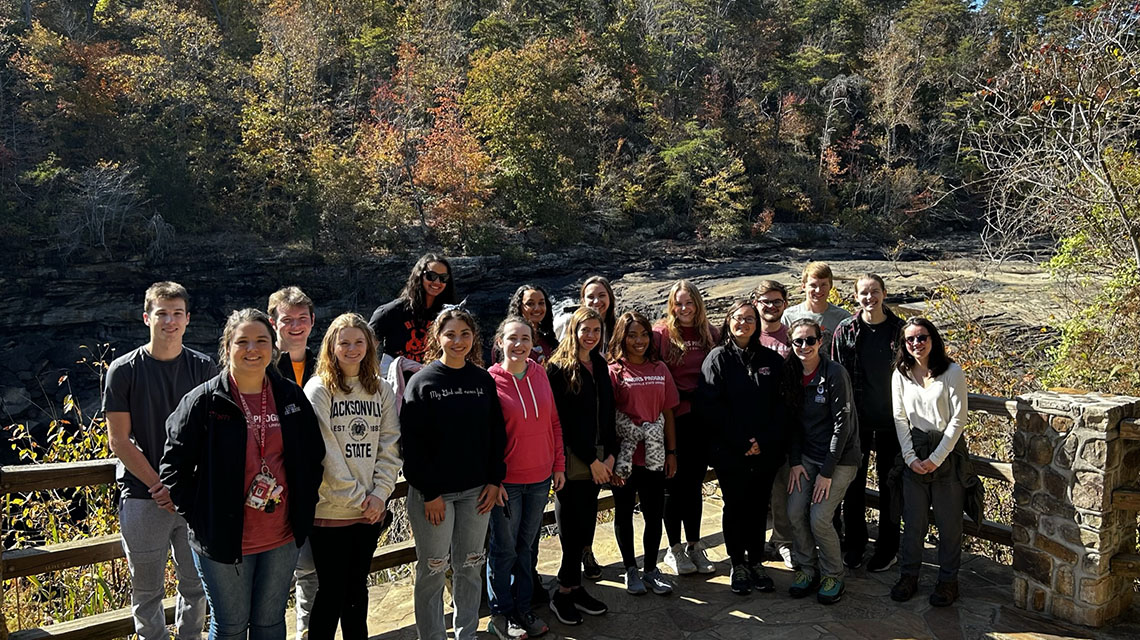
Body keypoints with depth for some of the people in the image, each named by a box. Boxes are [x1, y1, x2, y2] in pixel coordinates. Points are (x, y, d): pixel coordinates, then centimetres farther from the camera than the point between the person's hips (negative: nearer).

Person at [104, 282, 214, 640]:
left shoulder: (203, 368, 3)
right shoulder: (124, 370, -3)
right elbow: (119, 441, -4)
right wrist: (160, 487, -11)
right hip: (143, 498, -2)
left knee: (196, 585, 12)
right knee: (147, 591, 9)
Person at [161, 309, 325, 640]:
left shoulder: (292, 397, 1)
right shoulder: (203, 401, -10)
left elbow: (314, 456, 9)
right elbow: (174, 467, -8)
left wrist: (304, 508, 3)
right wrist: (199, 519, -10)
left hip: (282, 538, 3)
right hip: (223, 539, -3)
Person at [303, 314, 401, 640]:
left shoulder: (382, 390, 7)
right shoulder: (318, 389, -5)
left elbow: (390, 447, 5)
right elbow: (325, 452, -11)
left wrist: (379, 493, -7)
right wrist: (356, 497, -13)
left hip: (372, 510, 4)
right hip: (330, 510, -4)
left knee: (358, 587, 15)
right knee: (331, 591, 3)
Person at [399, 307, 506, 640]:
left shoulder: (484, 380, 4)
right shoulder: (422, 381, -8)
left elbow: (497, 433, 8)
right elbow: (411, 442, -11)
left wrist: (494, 480, 0)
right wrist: (429, 492, -14)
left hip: (476, 491, 4)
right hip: (433, 493, -3)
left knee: (470, 567, 14)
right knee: (432, 571, 6)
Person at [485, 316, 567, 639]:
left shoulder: (539, 374, 1)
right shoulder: (490, 381, -13)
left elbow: (553, 421, 8)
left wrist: (558, 464, 7)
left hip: (540, 478, 5)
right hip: (506, 481, -4)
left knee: (527, 545, 17)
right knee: (504, 549, 9)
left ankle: (523, 607, 32)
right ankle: (501, 612, 26)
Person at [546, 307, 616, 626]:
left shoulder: (600, 366, 12)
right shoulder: (558, 369, -8)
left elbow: (607, 414, 12)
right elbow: (564, 420, -12)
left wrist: (609, 454, 1)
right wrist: (591, 460, -11)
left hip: (597, 458, 6)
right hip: (571, 458, -6)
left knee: (584, 527, 8)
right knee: (576, 528, -5)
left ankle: (571, 587, 19)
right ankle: (566, 592, 9)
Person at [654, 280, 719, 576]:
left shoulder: (710, 333, 7)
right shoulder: (661, 333, -6)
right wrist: (672, 403, -14)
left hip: (702, 419, 4)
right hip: (674, 419, -4)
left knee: (694, 483, 13)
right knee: (674, 484, 6)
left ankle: (694, 546, 25)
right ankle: (674, 550, 19)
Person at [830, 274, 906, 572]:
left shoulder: (899, 329, -4)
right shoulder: (845, 330, -3)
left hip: (890, 417, 0)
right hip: (856, 418, 1)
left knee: (889, 483, 10)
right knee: (854, 482, 9)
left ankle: (887, 547, 25)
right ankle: (854, 544, 25)